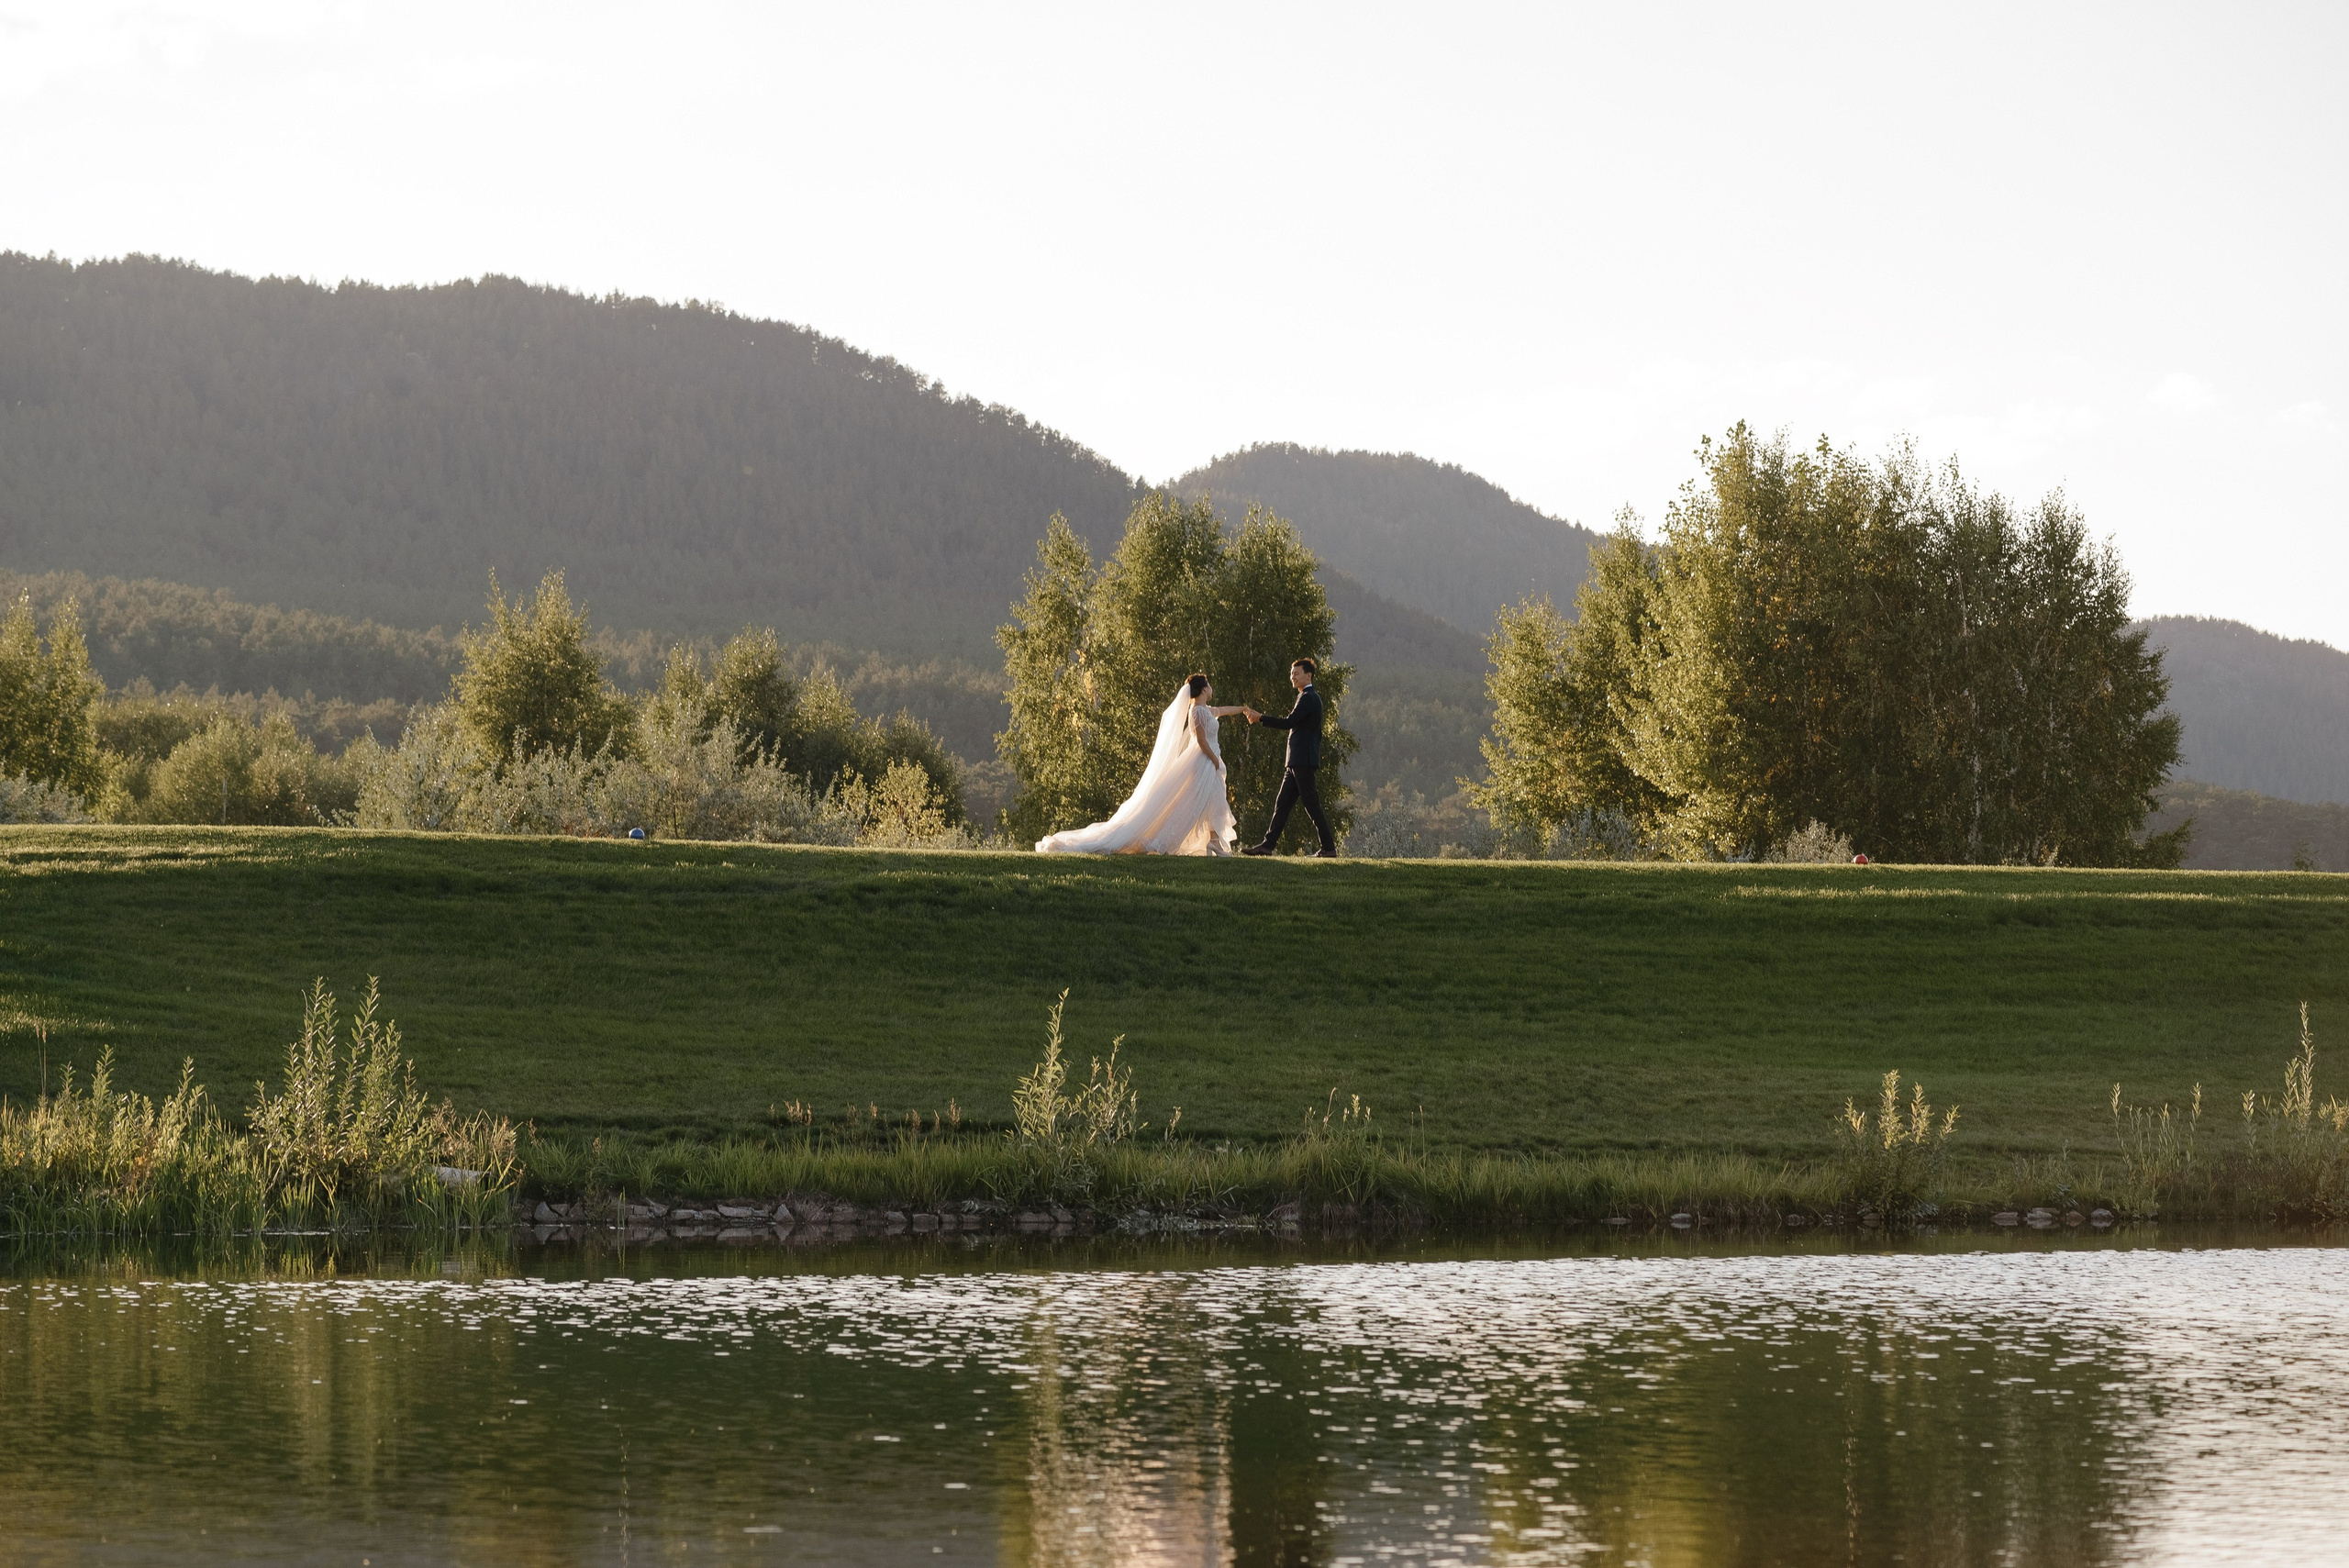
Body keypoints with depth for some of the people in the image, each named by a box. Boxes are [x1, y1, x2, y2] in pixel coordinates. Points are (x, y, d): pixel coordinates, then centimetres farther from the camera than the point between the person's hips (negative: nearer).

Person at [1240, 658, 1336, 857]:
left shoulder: (1308, 698, -12)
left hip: (1303, 762, -10)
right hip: (1298, 763, 10)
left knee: (1312, 805, -7)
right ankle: (1268, 844, 8)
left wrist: (1260, 718, -17)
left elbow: (1289, 723, -21)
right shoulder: (1309, 697, 20)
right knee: (1282, 804, 8)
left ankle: (1328, 848, -4)